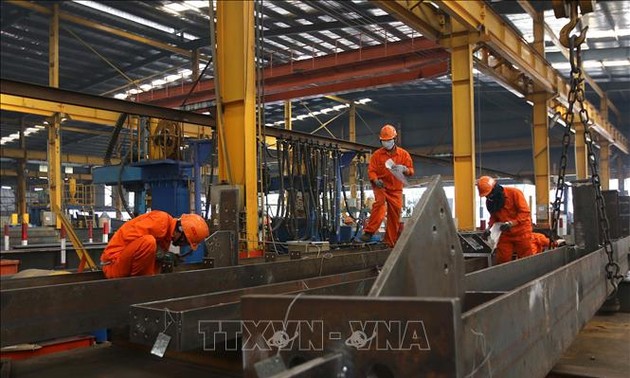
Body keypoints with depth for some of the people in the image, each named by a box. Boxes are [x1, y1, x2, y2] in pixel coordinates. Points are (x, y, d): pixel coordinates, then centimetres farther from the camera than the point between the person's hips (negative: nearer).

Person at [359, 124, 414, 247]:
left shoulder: (404, 154, 4)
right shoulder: (377, 154, 2)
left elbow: (411, 171, 3)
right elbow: (371, 170, 0)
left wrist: (404, 169, -21)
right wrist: (375, 180, -22)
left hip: (396, 189, 2)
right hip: (380, 186, -2)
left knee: (395, 214, 2)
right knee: (379, 202, -29)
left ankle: (390, 242, 13)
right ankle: (369, 232, -31)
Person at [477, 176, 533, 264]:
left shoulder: (514, 193, -14)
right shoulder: (490, 202, 3)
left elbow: (525, 212, -17)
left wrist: (511, 223, -25)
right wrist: (490, 227, -4)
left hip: (521, 232, -4)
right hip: (505, 234, 5)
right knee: (502, 260, 1)